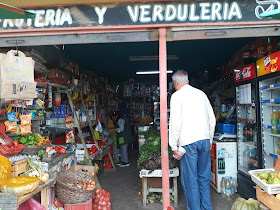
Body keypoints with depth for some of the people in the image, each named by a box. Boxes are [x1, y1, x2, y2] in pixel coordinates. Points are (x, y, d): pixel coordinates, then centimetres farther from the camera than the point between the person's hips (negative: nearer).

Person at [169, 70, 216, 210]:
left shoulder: (177, 95, -3)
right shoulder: (201, 93, 13)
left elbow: (175, 122, -11)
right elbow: (212, 119, 16)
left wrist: (174, 146, -6)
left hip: (188, 142, -6)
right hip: (205, 140, 6)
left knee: (190, 179, 2)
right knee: (204, 177, 15)